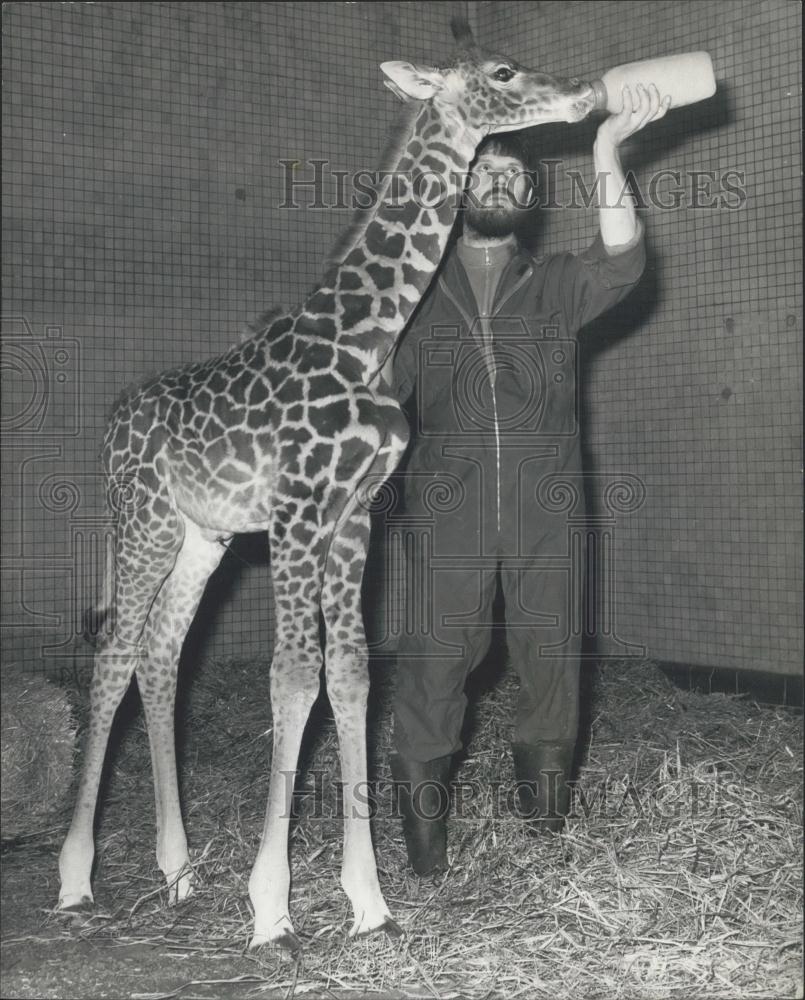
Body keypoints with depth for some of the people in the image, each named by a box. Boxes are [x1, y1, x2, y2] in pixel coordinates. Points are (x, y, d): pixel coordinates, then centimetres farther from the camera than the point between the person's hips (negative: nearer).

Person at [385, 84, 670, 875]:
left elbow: (621, 262, -8)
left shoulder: (555, 287, 13)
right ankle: (423, 838, 4)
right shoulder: (419, 293, 14)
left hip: (544, 511, 1)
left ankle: (546, 830, 18)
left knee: (551, 659, 4)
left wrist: (607, 155, -17)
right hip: (448, 512, -1)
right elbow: (378, 392, 13)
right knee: (433, 662, -5)